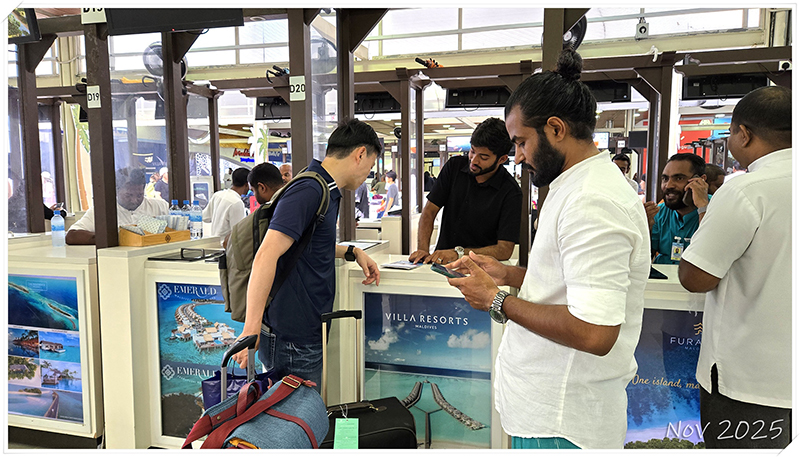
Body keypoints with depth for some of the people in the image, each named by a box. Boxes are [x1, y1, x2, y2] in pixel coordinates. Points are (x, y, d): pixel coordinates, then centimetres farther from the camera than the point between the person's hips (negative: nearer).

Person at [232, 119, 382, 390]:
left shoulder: (326, 192, 13)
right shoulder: (309, 191, -19)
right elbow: (266, 257, -27)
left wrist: (351, 252, 16)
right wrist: (251, 331, -28)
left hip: (306, 335, 10)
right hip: (292, 340, -10)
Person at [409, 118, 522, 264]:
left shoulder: (511, 192, -10)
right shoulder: (454, 166, 2)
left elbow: (505, 250, -15)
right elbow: (429, 211, 3)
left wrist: (459, 252, -24)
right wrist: (423, 250, -13)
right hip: (442, 263, 2)